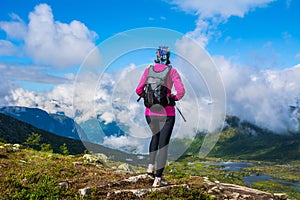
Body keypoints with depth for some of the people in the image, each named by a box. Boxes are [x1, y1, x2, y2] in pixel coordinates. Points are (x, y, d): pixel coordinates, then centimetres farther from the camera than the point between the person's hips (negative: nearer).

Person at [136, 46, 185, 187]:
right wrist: (175, 98, 5)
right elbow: (181, 91, -16)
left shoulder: (149, 70, 2)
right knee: (163, 144, 6)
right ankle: (158, 179, 6)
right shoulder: (172, 71, -5)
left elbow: (139, 90, -1)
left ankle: (151, 166, 21)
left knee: (156, 136, 30)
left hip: (150, 111, 3)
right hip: (166, 112, -3)